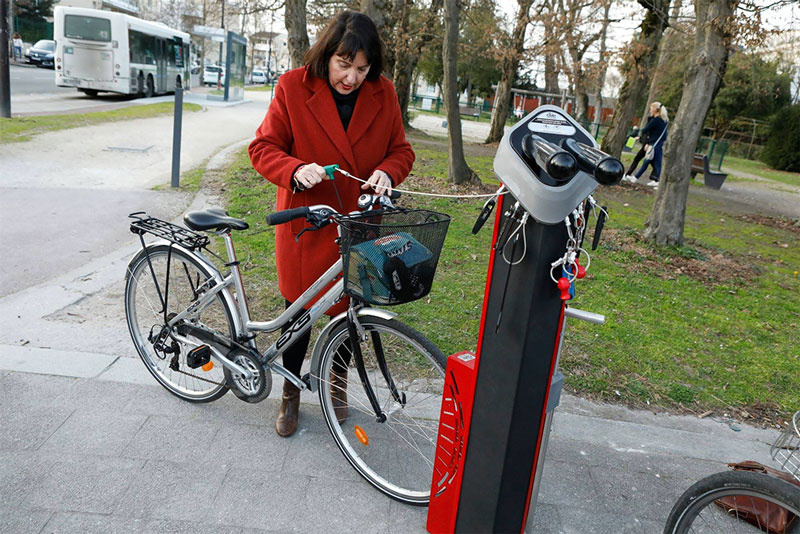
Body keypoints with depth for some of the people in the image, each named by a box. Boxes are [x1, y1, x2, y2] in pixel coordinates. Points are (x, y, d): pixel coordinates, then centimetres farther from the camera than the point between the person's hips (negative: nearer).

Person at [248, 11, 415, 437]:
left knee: (350, 308, 12)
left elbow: (401, 150, 7)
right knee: (299, 308, 9)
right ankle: (290, 393, 32)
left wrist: (387, 172, -15)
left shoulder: (383, 94, 0)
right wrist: (297, 170, -25)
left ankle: (338, 376, 42)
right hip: (305, 224, -2)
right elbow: (263, 148, -5)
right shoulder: (293, 87, -8)